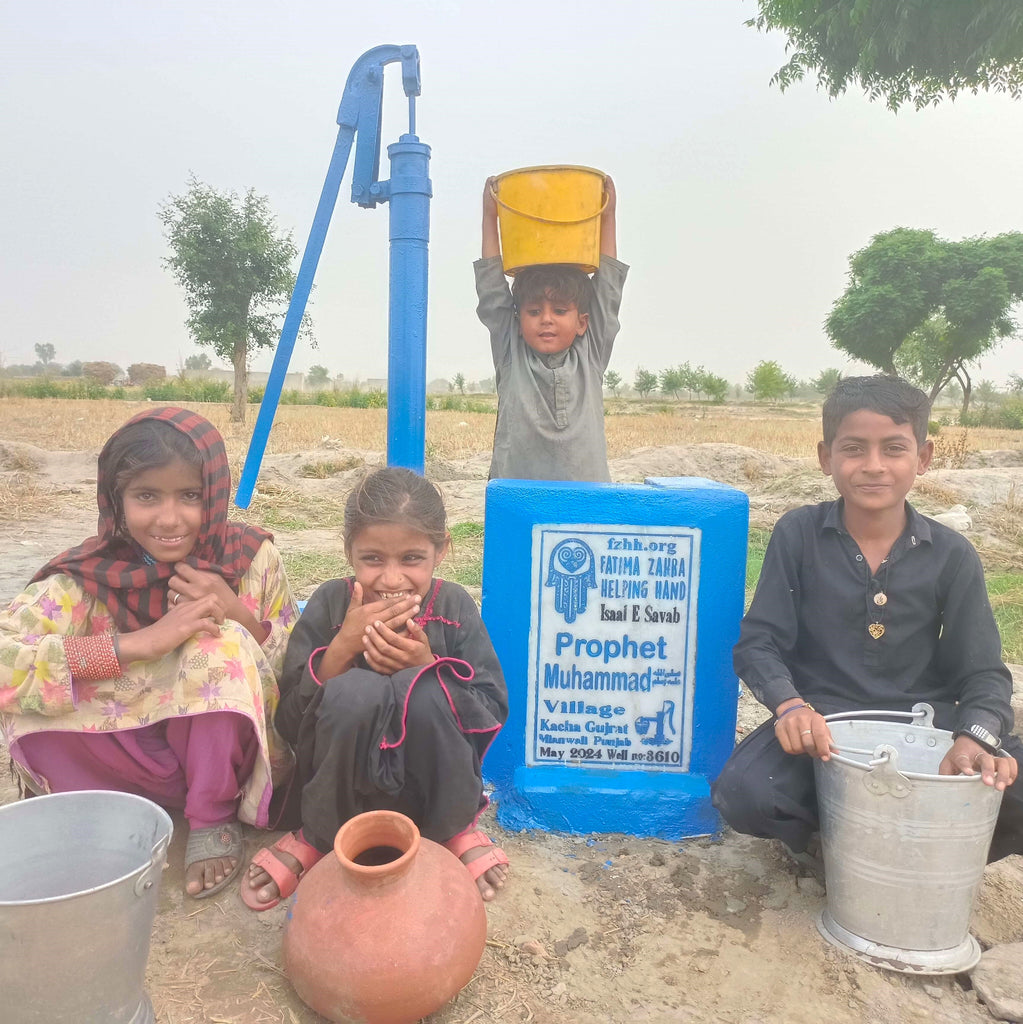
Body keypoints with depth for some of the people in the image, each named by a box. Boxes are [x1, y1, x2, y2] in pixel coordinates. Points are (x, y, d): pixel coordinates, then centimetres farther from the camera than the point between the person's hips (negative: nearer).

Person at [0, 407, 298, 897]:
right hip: (137, 757, 1)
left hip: (231, 753, 0)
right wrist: (140, 642, -34)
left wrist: (238, 615, -26)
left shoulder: (252, 557, -13)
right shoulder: (90, 577, -15)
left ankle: (213, 818, -9)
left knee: (222, 641, -29)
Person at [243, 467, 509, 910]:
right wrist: (343, 645, -23)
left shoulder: (454, 608, -7)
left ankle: (453, 828, -3)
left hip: (431, 785, 1)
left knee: (422, 690, -32)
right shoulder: (329, 605, -8)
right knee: (355, 691, -33)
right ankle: (320, 836, -4)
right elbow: (289, 723, -9)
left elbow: (493, 715, -8)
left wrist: (427, 666, -23)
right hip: (341, 785, 0)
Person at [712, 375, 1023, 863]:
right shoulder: (797, 534, -5)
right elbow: (758, 642, -7)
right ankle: (823, 837, 7)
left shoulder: (952, 556, -1)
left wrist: (975, 739, -22)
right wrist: (790, 705, -27)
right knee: (743, 793, -29)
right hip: (821, 723, -2)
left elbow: (982, 673, 0)